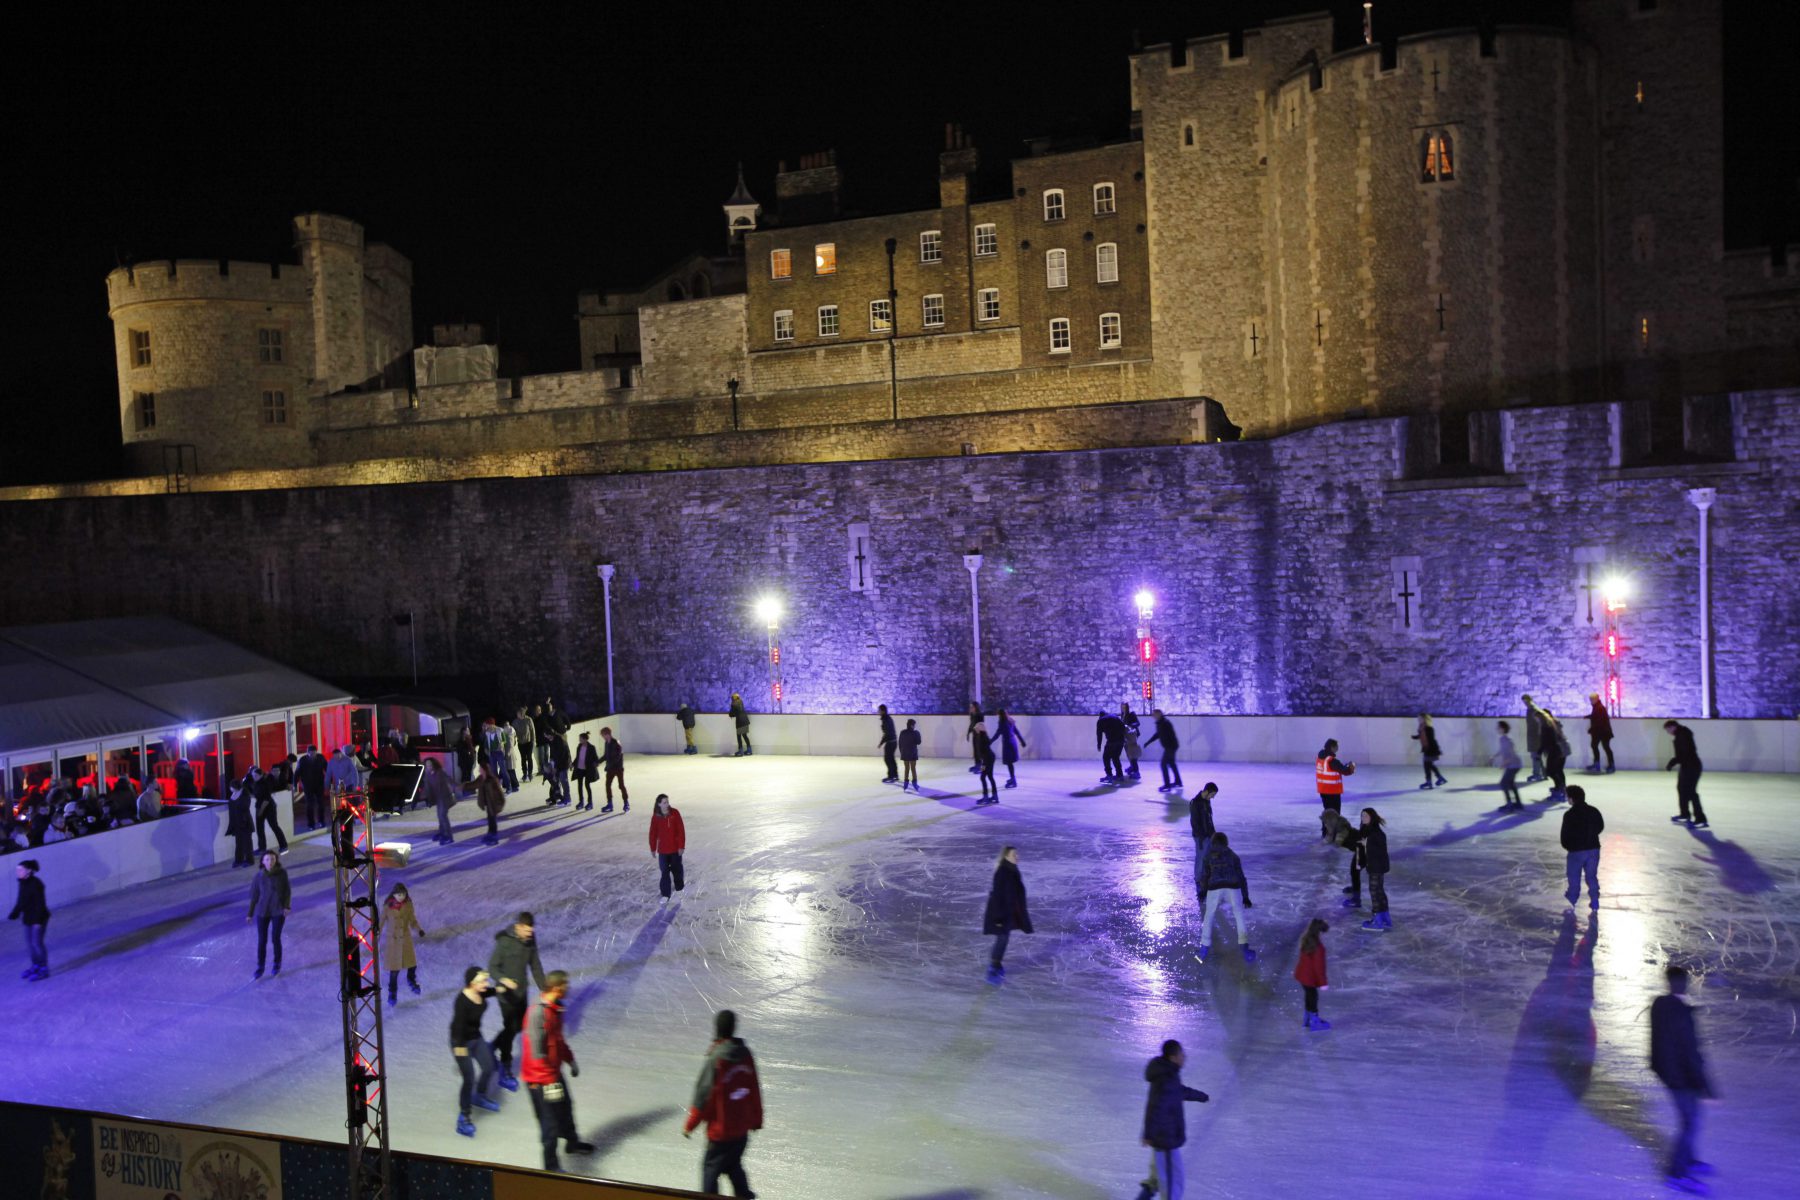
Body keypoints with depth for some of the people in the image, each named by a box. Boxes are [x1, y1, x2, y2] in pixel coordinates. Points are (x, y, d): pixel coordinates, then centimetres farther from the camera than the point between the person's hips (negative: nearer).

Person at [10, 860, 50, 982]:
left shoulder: (35, 884, -21)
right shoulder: (23, 883, 4)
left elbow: (40, 903, -21)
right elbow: (20, 901, 15)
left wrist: (38, 920, -22)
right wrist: (14, 915, 15)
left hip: (38, 918, -8)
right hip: (28, 918, 8)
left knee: (37, 943, -4)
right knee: (29, 943, 15)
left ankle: (44, 969, 6)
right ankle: (36, 966, 29)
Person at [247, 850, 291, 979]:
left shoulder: (282, 873, -9)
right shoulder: (259, 876, -7)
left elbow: (287, 891, -2)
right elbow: (254, 895, 1)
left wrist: (287, 906, -14)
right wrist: (250, 914, 6)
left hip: (278, 911, -1)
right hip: (262, 911, 1)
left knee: (276, 938, 4)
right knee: (262, 940, 4)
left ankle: (277, 965, 25)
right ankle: (259, 968, 18)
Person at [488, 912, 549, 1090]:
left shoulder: (530, 940, -4)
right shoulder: (504, 942, -23)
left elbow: (535, 965, 6)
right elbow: (492, 966, -17)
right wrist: (503, 980, -36)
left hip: (522, 991, 6)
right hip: (507, 993, -6)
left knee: (519, 1026, 16)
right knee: (510, 1028, -2)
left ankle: (493, 1048, 41)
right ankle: (505, 1072, 10)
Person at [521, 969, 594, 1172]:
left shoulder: (555, 1007, 0)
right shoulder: (538, 1013, -29)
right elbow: (537, 1053, -28)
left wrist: (571, 1060, 21)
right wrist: (550, 1081, -25)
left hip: (554, 1072, 10)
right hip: (540, 1078, -9)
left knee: (565, 1108, 27)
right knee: (550, 1121, 0)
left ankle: (572, 1142, 50)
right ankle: (551, 1166, 15)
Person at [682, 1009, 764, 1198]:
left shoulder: (716, 1059, -22)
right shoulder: (745, 1054, -4)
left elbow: (703, 1094, -15)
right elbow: (755, 1091, 6)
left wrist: (690, 1125, -2)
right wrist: (756, 1119, 19)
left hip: (721, 1129, -6)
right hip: (742, 1128, 6)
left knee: (710, 1169, 10)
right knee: (733, 1165, 23)